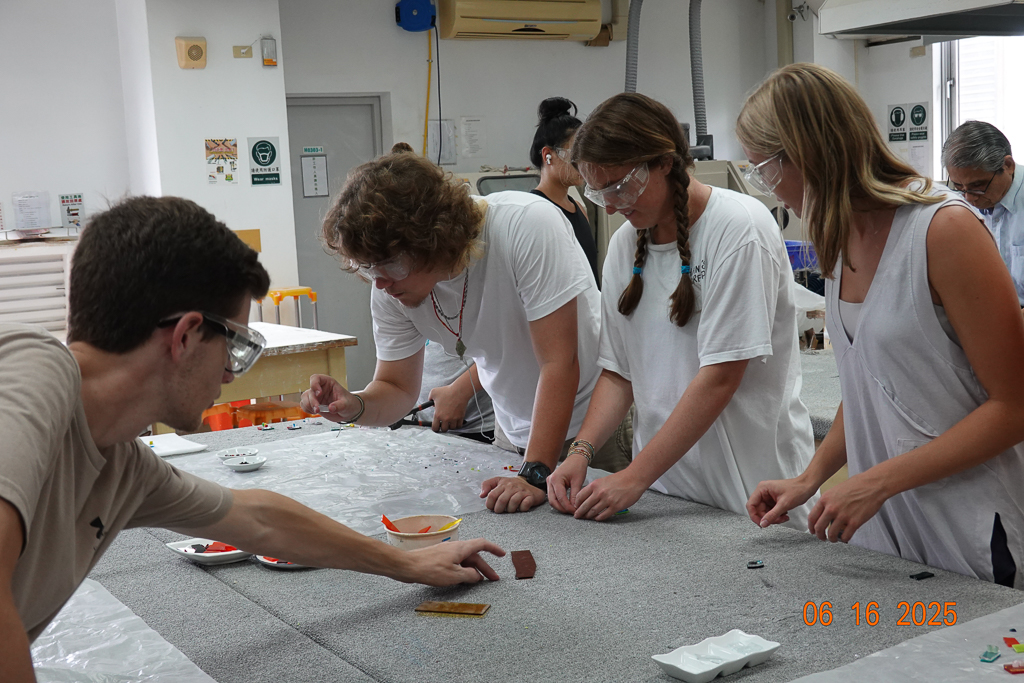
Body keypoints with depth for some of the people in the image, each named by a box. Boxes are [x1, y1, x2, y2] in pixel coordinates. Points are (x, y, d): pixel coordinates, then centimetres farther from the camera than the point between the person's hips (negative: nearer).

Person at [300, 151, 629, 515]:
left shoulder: (527, 226, -29)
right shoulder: (390, 287, -12)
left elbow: (559, 363, -29)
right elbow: (397, 388, -2)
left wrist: (534, 475, -34)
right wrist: (356, 406, -25)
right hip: (516, 435, 4)